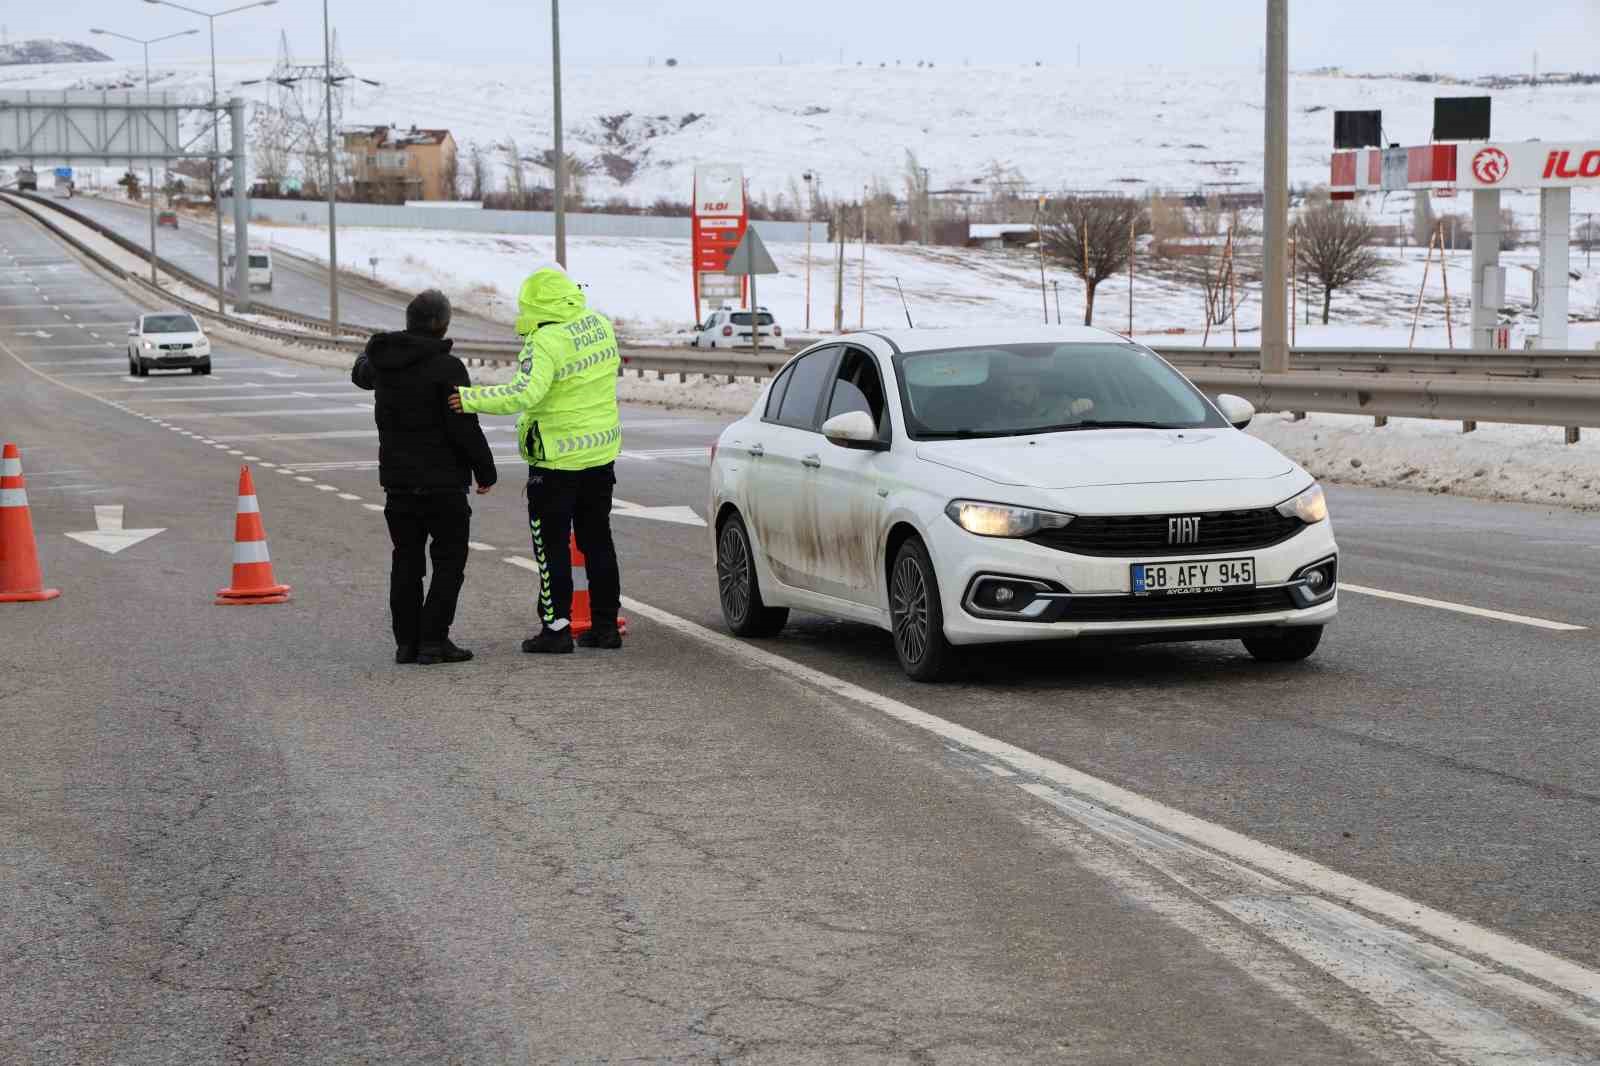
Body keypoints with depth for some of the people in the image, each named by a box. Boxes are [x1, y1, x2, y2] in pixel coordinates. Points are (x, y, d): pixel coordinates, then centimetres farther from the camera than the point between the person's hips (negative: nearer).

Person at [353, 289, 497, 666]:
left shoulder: (382, 362, 5)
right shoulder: (446, 367, -16)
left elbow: (360, 373, 30)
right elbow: (465, 427, -18)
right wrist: (485, 470, -5)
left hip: (397, 480, 6)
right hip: (443, 481, -6)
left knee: (406, 561, 13)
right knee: (449, 561, 2)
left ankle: (406, 642, 13)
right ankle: (433, 641, -4)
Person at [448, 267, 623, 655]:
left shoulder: (545, 342, -22)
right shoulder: (600, 325, 2)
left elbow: (524, 393, -33)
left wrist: (471, 399, -33)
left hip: (557, 460, -7)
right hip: (601, 451, 7)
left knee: (552, 544, 2)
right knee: (597, 539, 15)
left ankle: (557, 627, 2)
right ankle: (605, 625, 18)